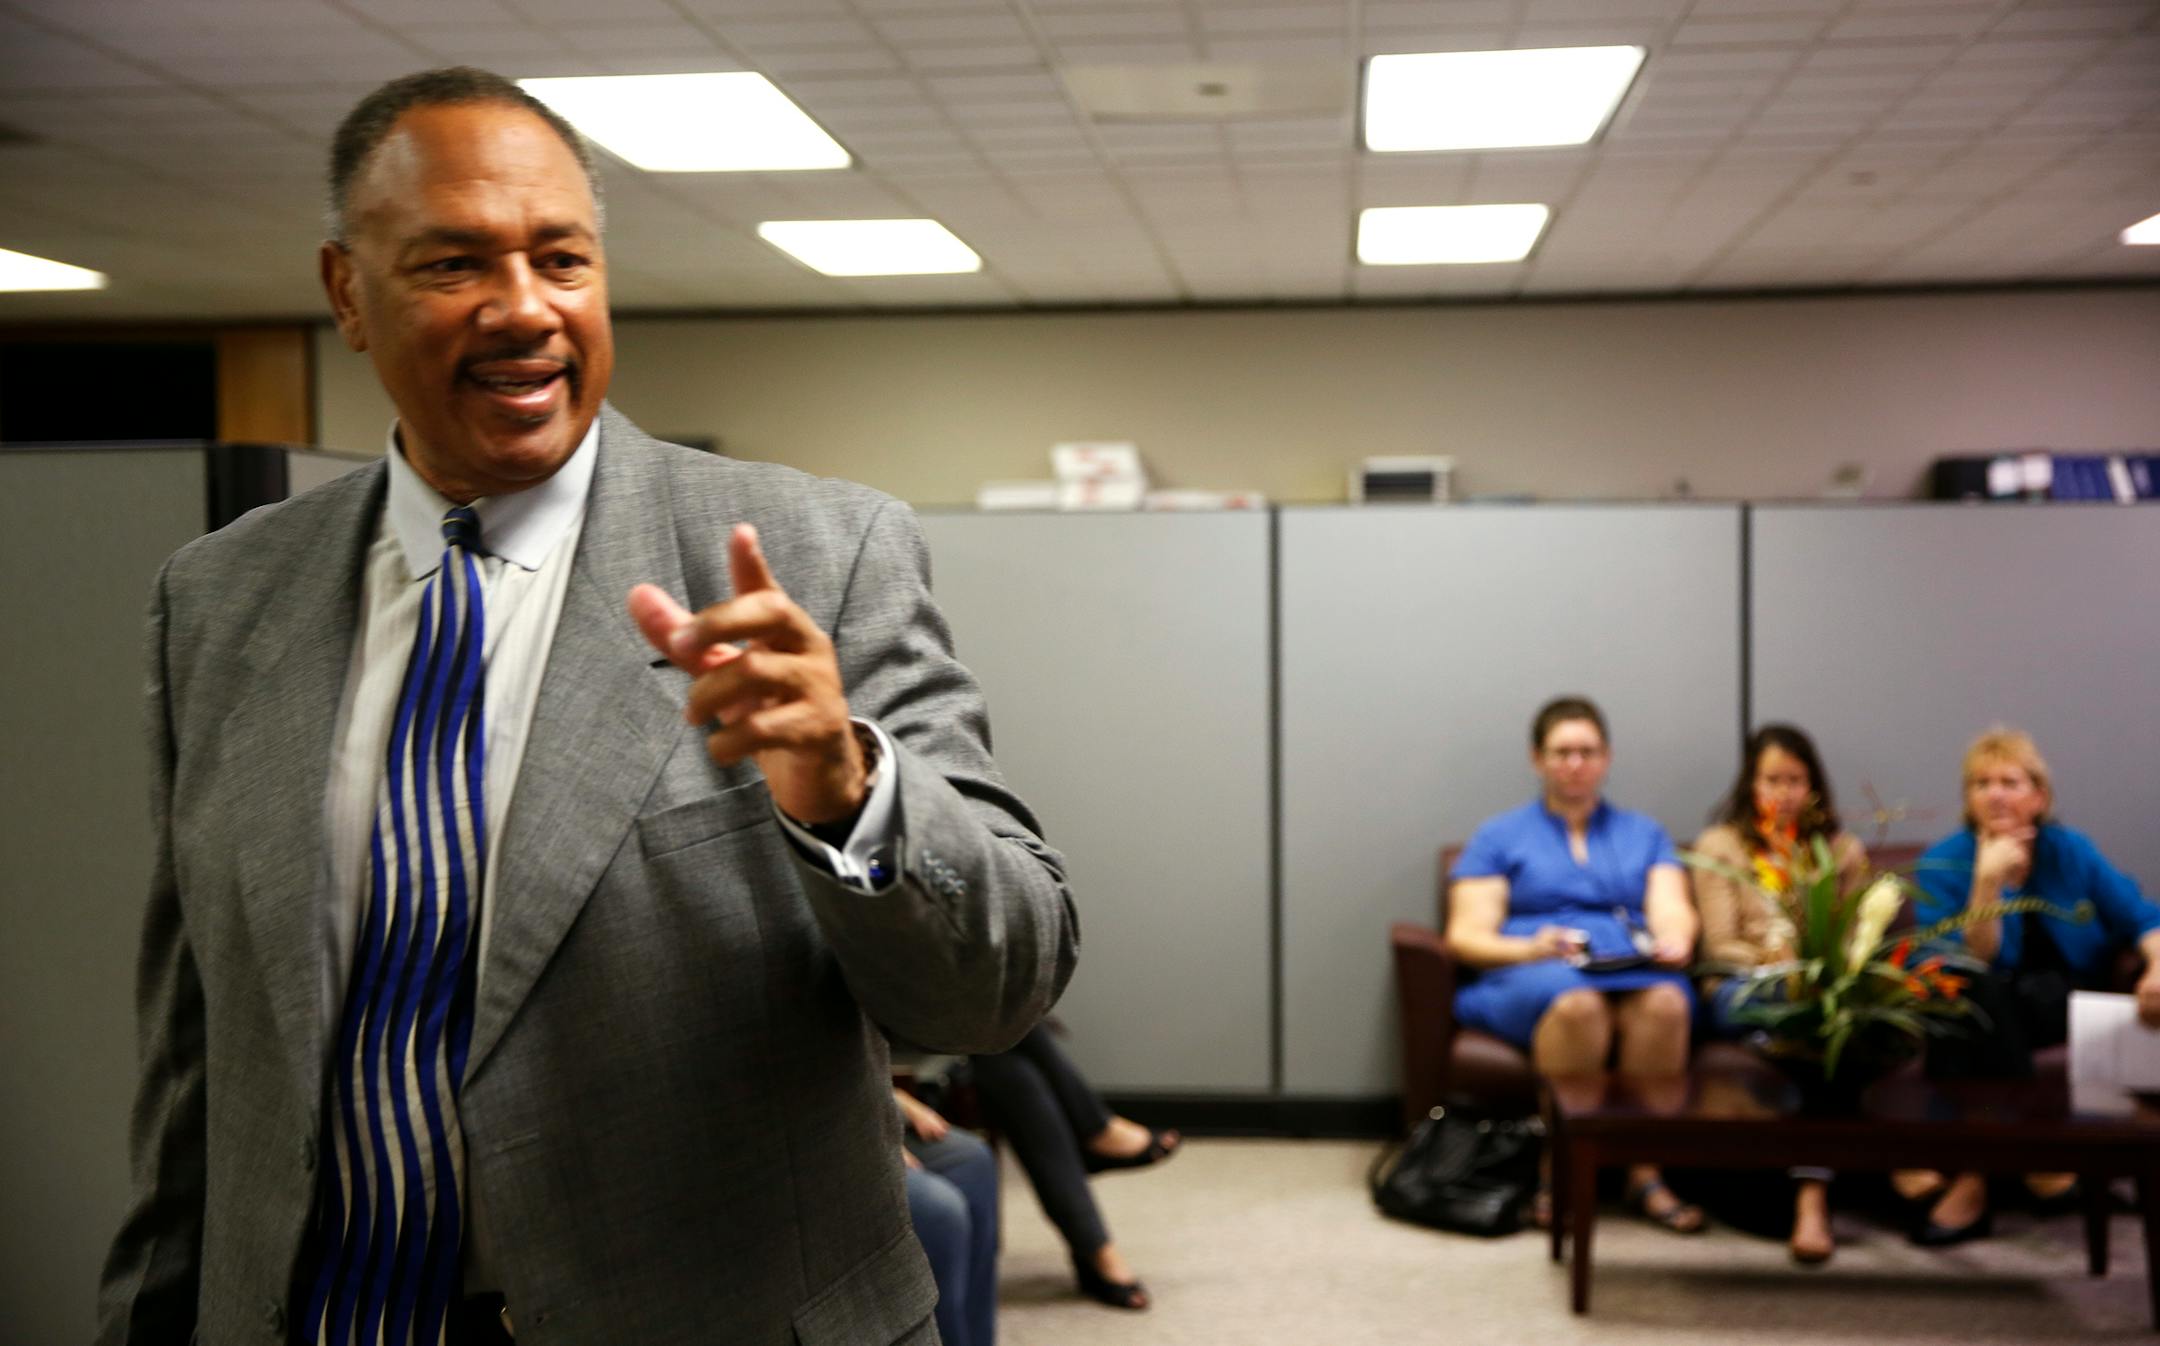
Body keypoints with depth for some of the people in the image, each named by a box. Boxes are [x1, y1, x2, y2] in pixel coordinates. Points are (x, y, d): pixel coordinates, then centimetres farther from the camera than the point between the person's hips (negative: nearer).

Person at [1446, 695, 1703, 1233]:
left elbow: (1672, 911, 11)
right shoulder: (1500, 836, 18)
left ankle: (1645, 1172, -28)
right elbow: (1466, 936, 7)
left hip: (1636, 973, 2)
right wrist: (1532, 948, -13)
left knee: (1665, 1001, -35)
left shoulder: (1643, 834, 27)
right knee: (1576, 1002, -39)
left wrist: (1673, 941, -14)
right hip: (1526, 979, -2)